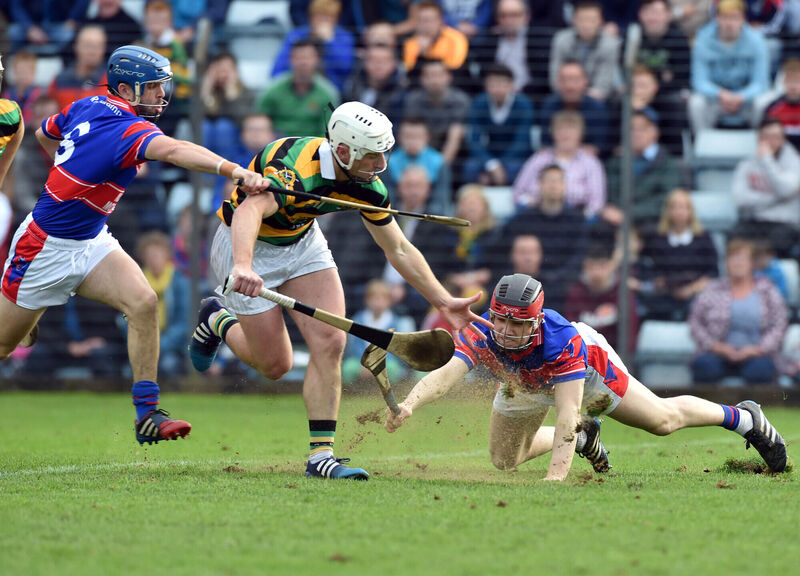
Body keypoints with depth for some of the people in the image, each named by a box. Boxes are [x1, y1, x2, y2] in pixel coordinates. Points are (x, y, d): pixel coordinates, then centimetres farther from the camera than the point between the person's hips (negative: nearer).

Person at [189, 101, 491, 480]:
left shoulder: (366, 185, -15)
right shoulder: (294, 169, -38)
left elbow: (399, 251, -1)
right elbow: (250, 211, -57)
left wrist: (444, 302, -4)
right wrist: (243, 267, -76)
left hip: (302, 242, 6)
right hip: (247, 246, -6)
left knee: (329, 343, -12)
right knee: (275, 364, 0)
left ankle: (321, 455, -7)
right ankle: (219, 321, 30)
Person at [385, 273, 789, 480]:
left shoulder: (563, 340, -48)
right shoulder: (482, 334, -41)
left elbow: (568, 411, -52)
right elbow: (445, 374, -56)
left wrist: (556, 476, -63)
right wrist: (409, 405, -77)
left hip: (586, 368, -4)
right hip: (524, 385, 4)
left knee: (663, 420, 6)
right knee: (505, 461, 8)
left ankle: (744, 418, 33)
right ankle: (582, 438, 34)